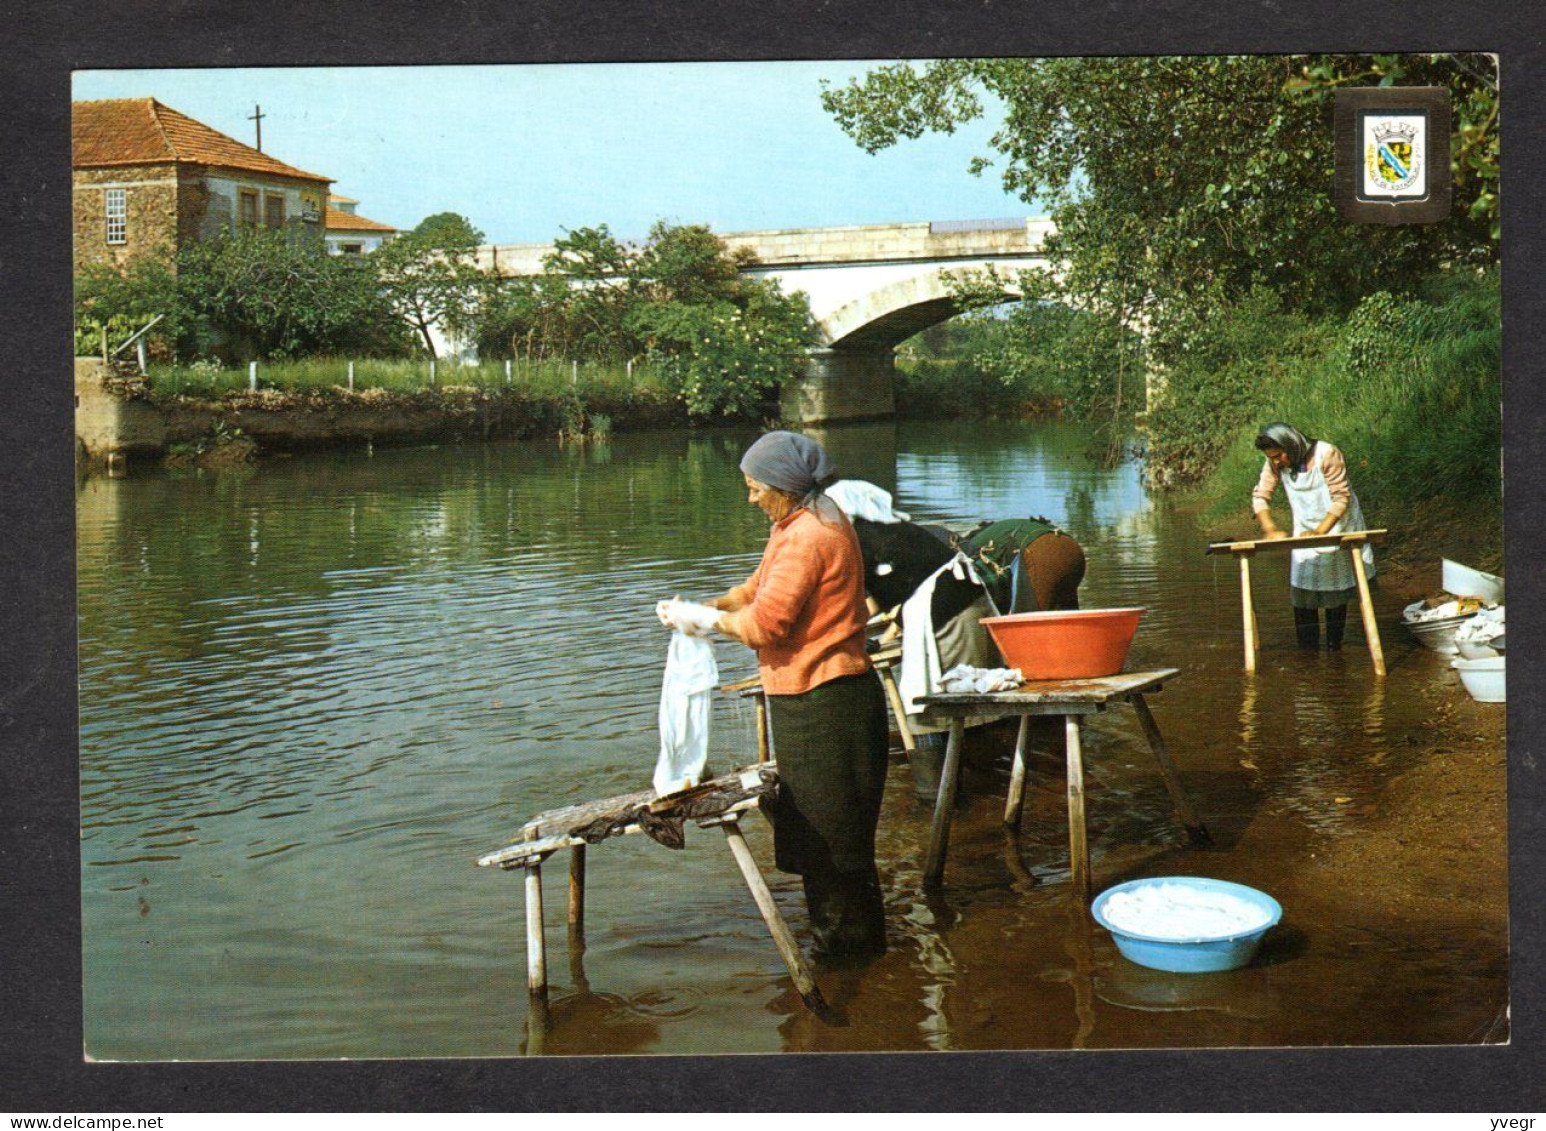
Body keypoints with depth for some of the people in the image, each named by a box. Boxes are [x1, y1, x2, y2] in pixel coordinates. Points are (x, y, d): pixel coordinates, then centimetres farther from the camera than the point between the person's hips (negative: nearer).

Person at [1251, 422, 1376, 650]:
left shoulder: (1326, 455, -23)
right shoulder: (1275, 464, -10)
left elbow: (1342, 498, -22)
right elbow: (1260, 495, -8)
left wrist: (1320, 531, -30)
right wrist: (1271, 530, -24)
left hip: (1337, 527, -3)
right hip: (1305, 533, 3)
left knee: (1335, 590, 9)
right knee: (1302, 594, -2)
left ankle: (1334, 647, 22)